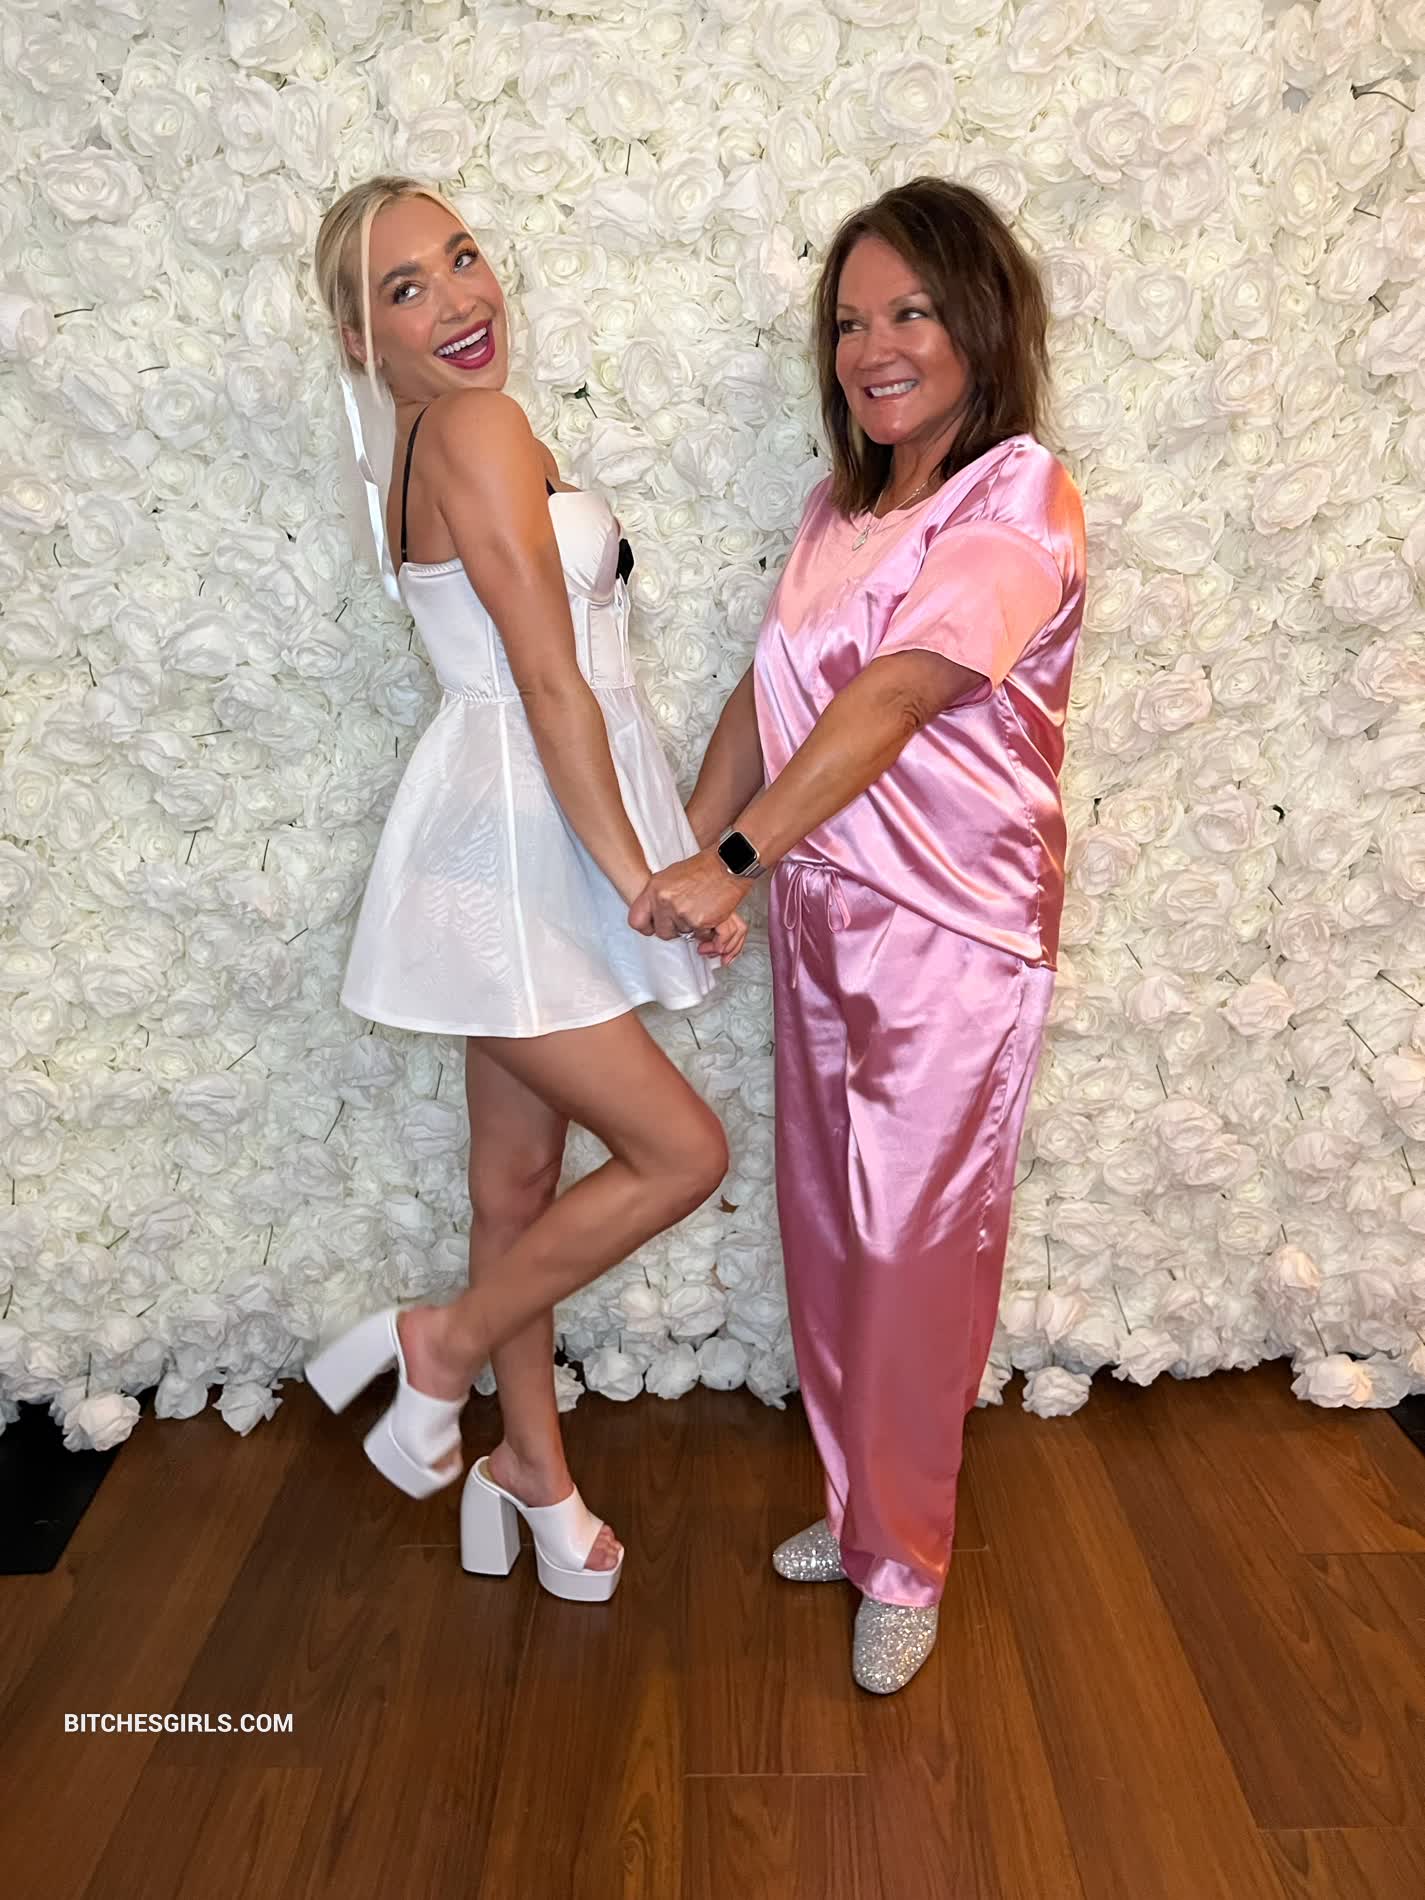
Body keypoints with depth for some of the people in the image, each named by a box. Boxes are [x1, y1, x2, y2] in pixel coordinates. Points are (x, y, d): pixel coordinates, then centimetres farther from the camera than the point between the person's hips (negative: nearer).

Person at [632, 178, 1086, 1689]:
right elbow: (765, 691, 9)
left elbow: (891, 700, -24)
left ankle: (904, 1562, 25)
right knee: (826, 1230, 15)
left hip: (951, 936, -7)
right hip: (819, 912, 7)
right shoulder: (840, 505, 12)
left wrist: (732, 860, -28)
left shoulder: (1018, 505, -12)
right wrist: (682, 855, 1)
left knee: (915, 1251, 2)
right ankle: (857, 1504, 37)